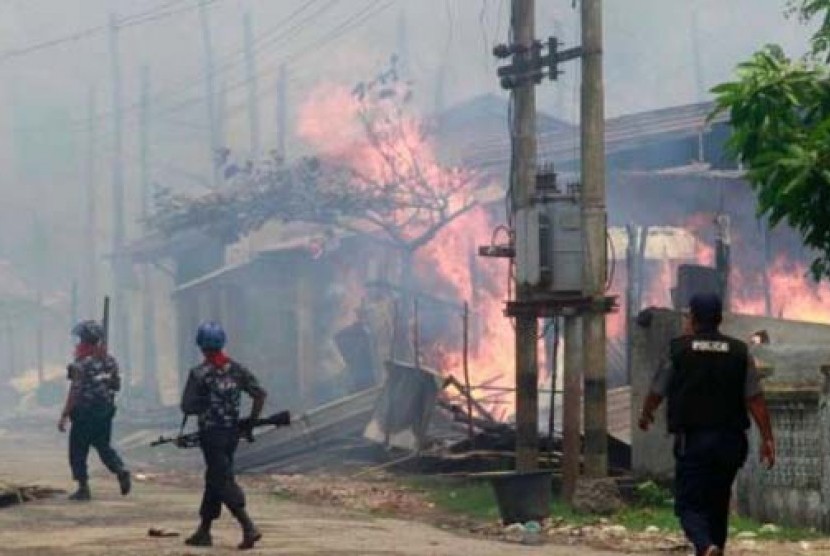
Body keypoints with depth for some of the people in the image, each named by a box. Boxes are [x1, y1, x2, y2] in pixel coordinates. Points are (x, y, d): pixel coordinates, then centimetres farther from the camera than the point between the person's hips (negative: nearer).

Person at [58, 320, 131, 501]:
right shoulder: (109, 360, 5)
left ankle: (83, 488, 5)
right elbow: (116, 385, 12)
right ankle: (121, 471, -6)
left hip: (84, 412, -6)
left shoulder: (81, 363, -15)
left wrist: (64, 416, -14)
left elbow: (75, 391, -18)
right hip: (105, 411, 6)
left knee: (78, 451, 5)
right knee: (104, 446, 17)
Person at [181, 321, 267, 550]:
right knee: (214, 479, 16)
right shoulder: (237, 370, 4)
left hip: (211, 433, -6)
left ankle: (248, 527, -20)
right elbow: (260, 394, 3)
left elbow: (187, 407, -13)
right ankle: (204, 532, 23)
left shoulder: (199, 373, -12)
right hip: (232, 432, 6)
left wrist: (203, 405, 6)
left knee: (223, 481, -6)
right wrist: (251, 420, 10)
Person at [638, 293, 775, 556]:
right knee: (718, 504, 16)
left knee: (689, 505, -4)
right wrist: (767, 438, -1)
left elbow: (657, 392, 9)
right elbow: (755, 399, -2)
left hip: (692, 440, -3)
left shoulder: (678, 350, -1)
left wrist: (646, 415, 30)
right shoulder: (739, 352, 4)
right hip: (730, 440, 3)